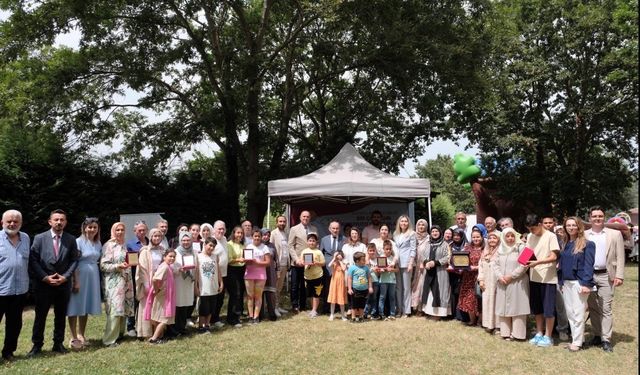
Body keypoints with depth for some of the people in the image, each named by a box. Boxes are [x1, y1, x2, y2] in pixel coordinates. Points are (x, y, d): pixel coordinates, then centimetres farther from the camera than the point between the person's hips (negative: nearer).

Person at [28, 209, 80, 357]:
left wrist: (65, 276, -9)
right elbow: (33, 260, -4)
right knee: (40, 316, 6)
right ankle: (37, 345, 19)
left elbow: (74, 260, 3)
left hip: (63, 283, 2)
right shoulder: (39, 238, -1)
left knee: (61, 316, 10)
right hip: (44, 283, -1)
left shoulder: (71, 239, 3)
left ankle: (58, 343, 22)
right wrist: (45, 277, -12)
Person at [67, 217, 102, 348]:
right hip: (80, 276, -6)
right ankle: (74, 338, 6)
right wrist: (75, 281, -17)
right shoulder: (78, 242, -8)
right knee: (76, 307, 0)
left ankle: (81, 335, 24)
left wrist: (100, 279, 7)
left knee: (86, 306, 13)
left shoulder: (98, 244, 9)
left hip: (93, 278, 6)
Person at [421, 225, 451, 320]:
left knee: (438, 291, -5)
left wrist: (435, 262, -17)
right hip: (429, 272, 5)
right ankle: (430, 311, 11)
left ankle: (438, 312, -1)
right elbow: (425, 256, 14)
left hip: (440, 271, -5)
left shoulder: (444, 244, -3)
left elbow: (448, 258, -10)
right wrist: (426, 263, -8)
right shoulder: (429, 245, 13)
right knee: (429, 291, 5)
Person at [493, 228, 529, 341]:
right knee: (504, 308, 7)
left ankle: (517, 333, 6)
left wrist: (511, 276, -14)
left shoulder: (521, 248, -5)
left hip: (517, 283, -5)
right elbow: (495, 265, 9)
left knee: (516, 308, -2)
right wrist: (500, 276, -8)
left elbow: (523, 265, -13)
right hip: (502, 284, 5)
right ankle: (506, 332, 15)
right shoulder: (500, 249, 12)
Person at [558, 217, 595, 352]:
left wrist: (586, 283, -18)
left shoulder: (587, 244, -6)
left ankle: (577, 342, 6)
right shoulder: (565, 244, 12)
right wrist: (561, 282, 11)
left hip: (579, 283, -6)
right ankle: (576, 339, 20)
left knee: (578, 313, -2)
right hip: (566, 283, 7)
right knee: (570, 313, 10)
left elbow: (588, 265, -12)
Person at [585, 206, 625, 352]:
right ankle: (597, 336, 21)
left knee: (606, 309, -2)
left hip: (606, 276, -2)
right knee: (593, 308, 10)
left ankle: (606, 340, 4)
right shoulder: (584, 235, 7)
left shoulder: (615, 234, 3)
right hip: (588, 276, 2)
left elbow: (620, 257, 0)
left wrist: (619, 276, -7)